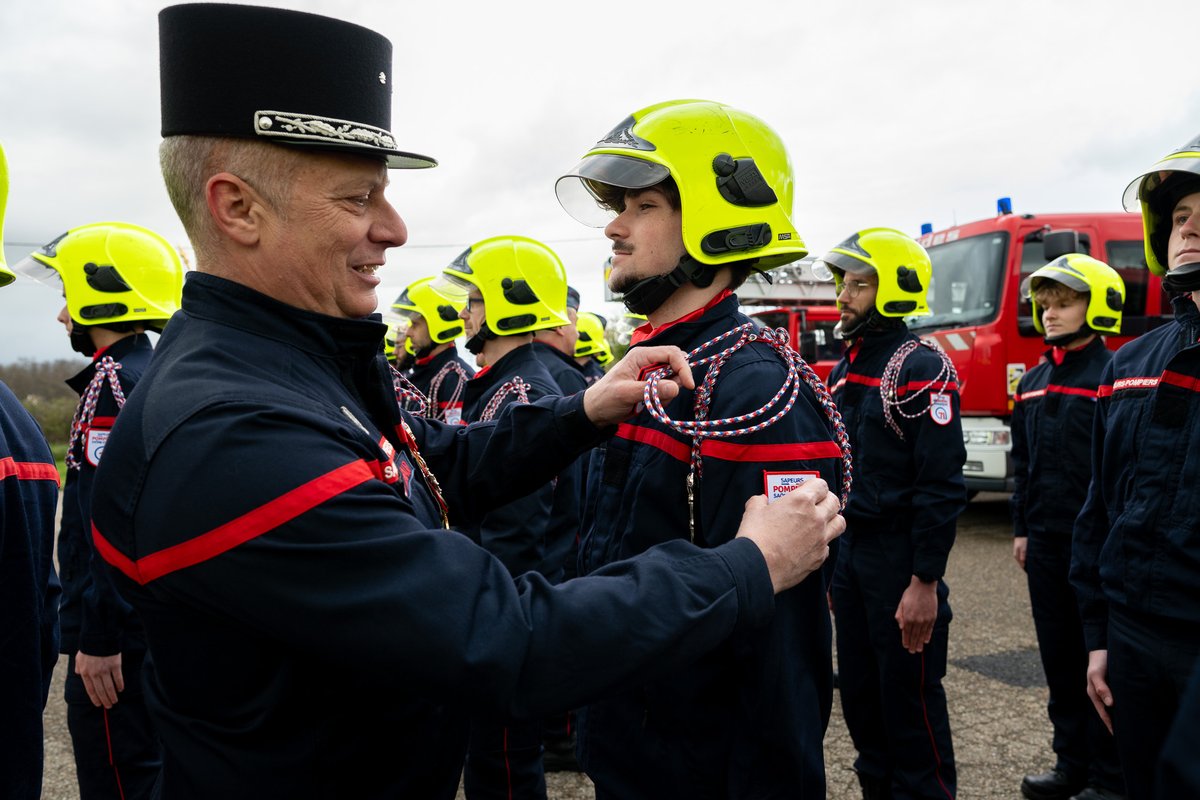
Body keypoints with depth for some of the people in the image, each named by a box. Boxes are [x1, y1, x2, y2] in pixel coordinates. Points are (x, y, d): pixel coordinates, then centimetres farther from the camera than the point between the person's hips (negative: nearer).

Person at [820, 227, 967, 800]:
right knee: (860, 694, 15)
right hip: (849, 553, 8)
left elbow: (942, 487, -18)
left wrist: (925, 582, -20)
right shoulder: (844, 370, 12)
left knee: (910, 700, 3)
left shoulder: (922, 368, -13)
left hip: (899, 558, -8)